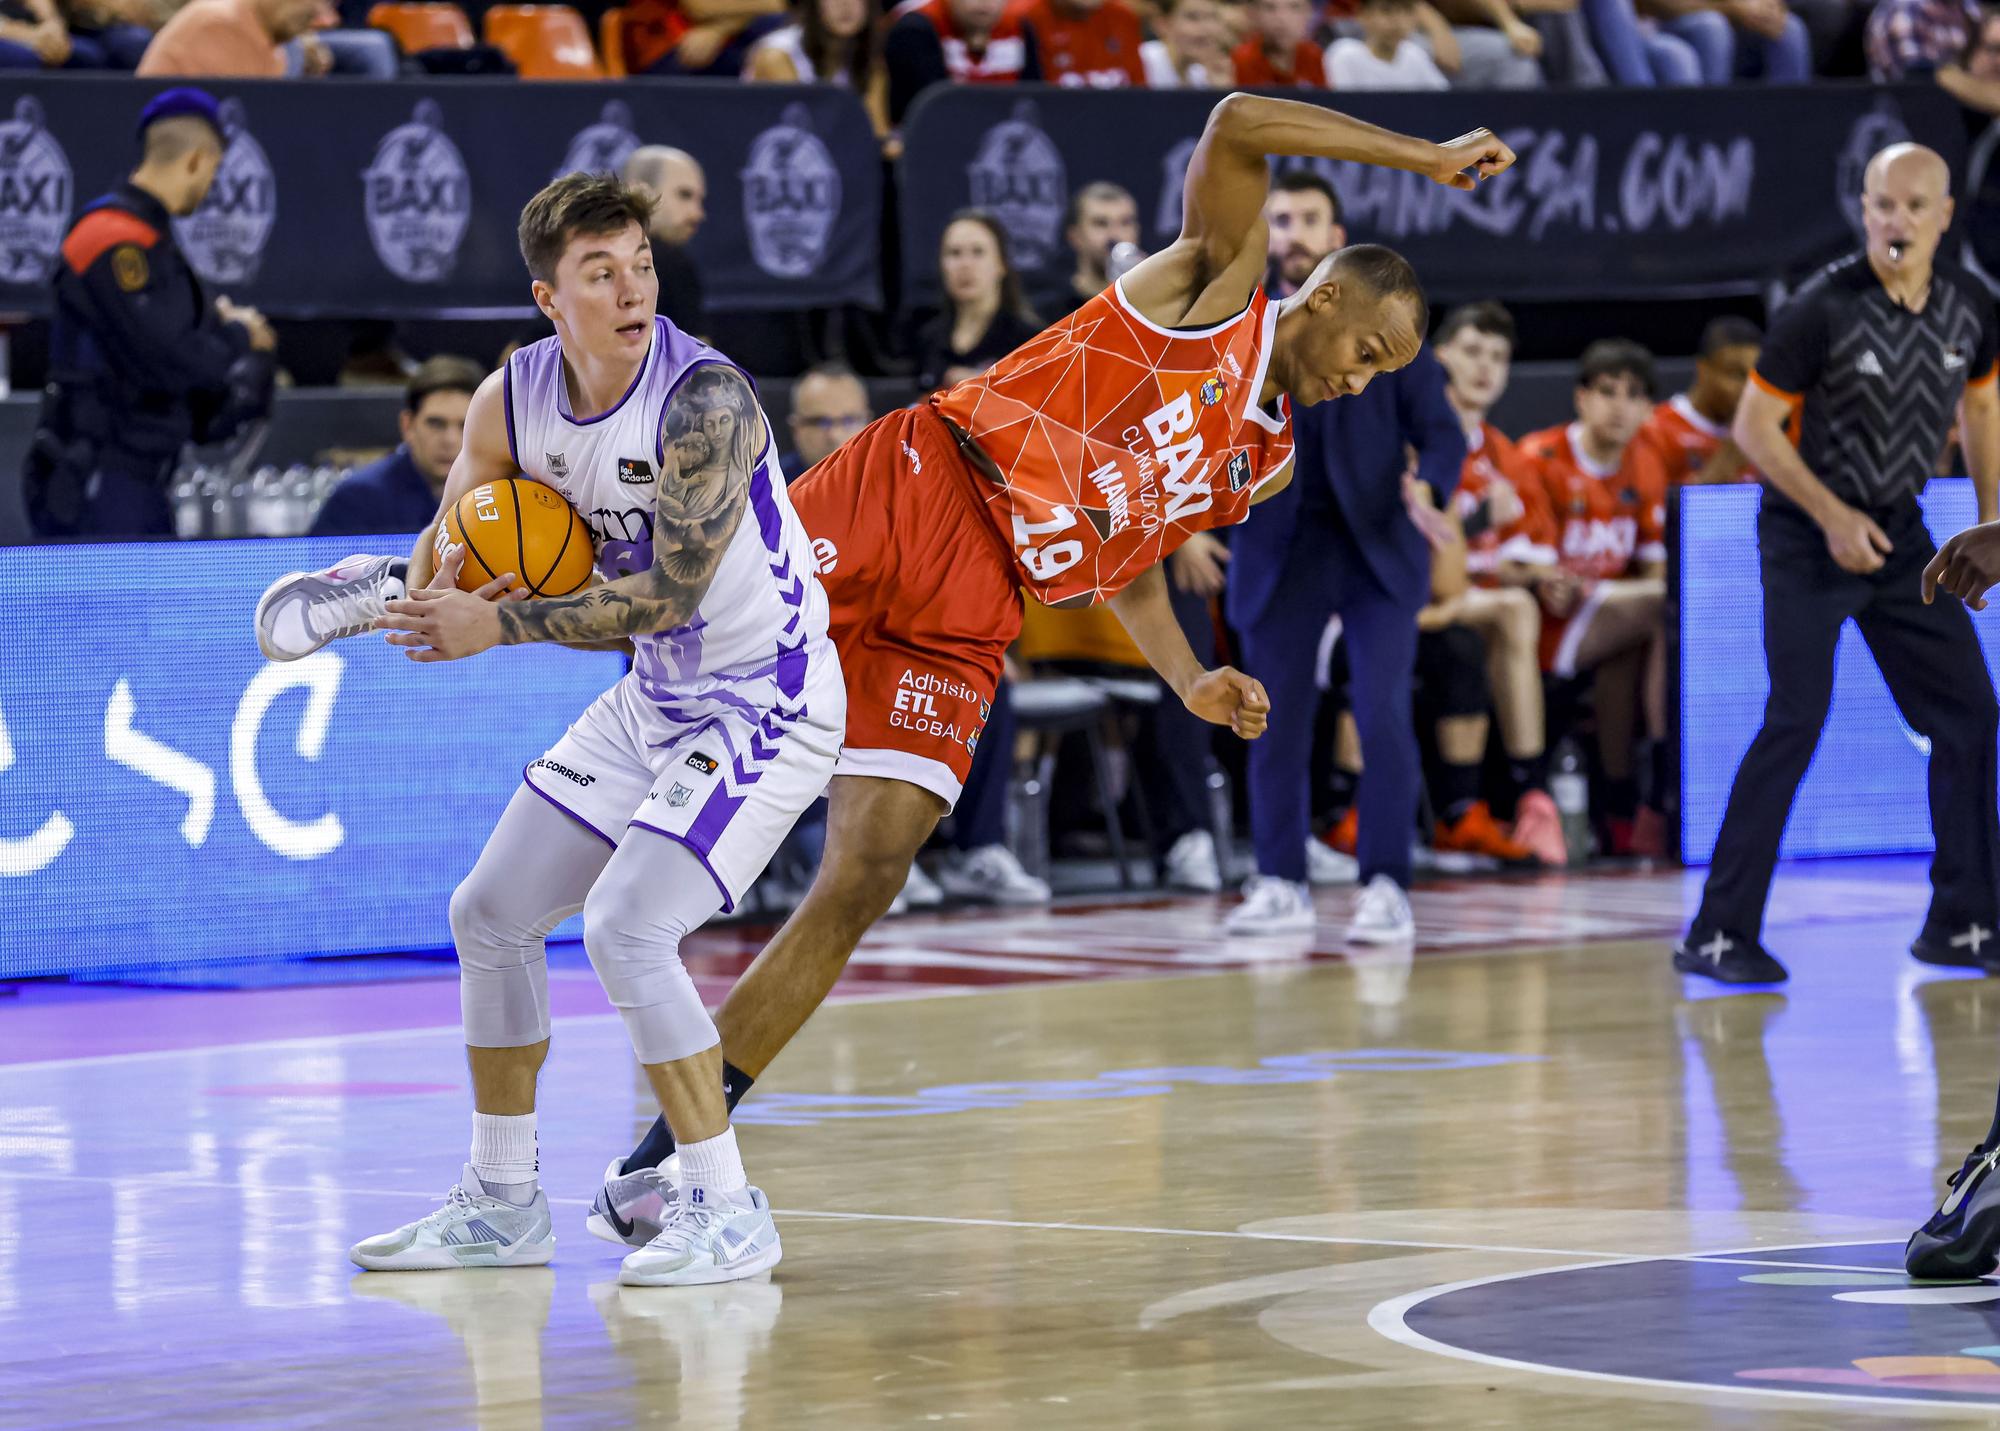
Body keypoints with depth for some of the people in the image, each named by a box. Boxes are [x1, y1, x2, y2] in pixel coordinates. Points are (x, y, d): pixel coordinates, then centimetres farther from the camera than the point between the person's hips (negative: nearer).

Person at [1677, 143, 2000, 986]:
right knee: (1796, 721, -15)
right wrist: (1833, 515, -19)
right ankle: (1718, 935, -12)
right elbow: (1754, 426, -13)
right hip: (1807, 537, -6)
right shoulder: (1825, 308, -19)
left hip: (1899, 535, 6)